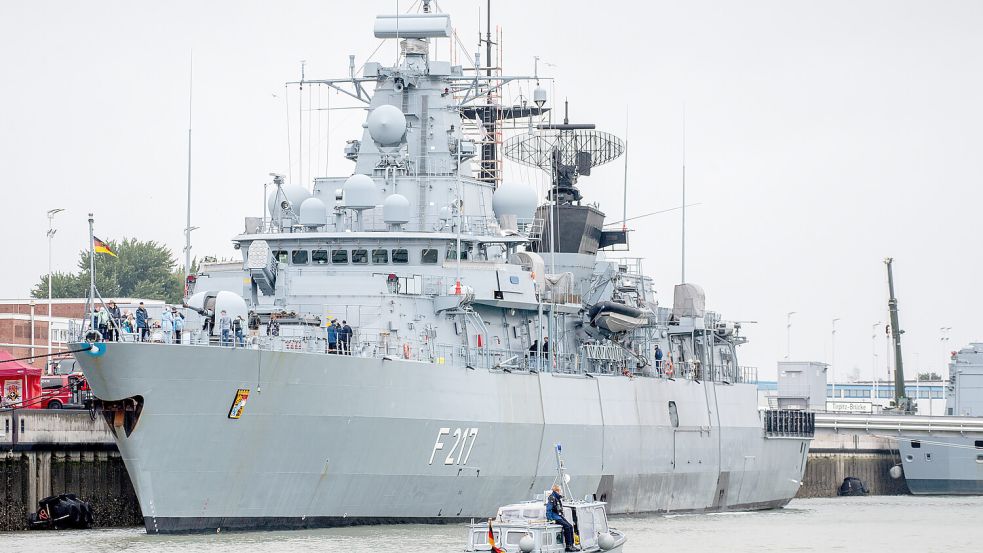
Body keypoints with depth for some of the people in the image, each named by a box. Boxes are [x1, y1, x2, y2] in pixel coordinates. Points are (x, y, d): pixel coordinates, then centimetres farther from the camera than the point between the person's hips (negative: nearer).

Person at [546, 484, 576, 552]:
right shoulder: (552, 498, -15)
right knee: (567, 526, -22)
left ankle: (571, 545, -3)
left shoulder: (558, 498, 14)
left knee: (570, 526, -5)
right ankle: (568, 546, -19)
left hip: (560, 516, 9)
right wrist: (551, 520, -21)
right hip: (555, 517, -9)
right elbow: (548, 510, -17)